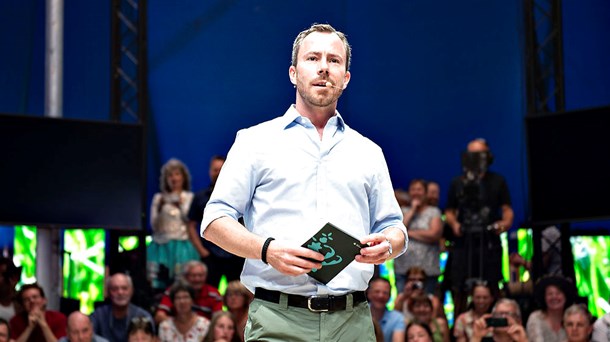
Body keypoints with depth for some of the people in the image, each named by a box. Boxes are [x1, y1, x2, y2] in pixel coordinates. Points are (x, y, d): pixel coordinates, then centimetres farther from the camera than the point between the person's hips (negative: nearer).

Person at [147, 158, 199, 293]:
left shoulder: (191, 198, 7)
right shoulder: (159, 198, 11)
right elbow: (154, 226, 5)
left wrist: (180, 206, -12)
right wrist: (159, 207, -10)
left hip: (182, 245, -1)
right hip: (162, 246, 1)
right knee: (160, 286, -8)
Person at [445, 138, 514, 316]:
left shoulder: (497, 181, 11)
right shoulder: (458, 183, 15)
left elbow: (507, 209, 8)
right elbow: (449, 211, 17)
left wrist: (506, 221, -13)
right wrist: (454, 224, -4)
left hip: (489, 243, -1)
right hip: (463, 243, 1)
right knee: (460, 289, -2)